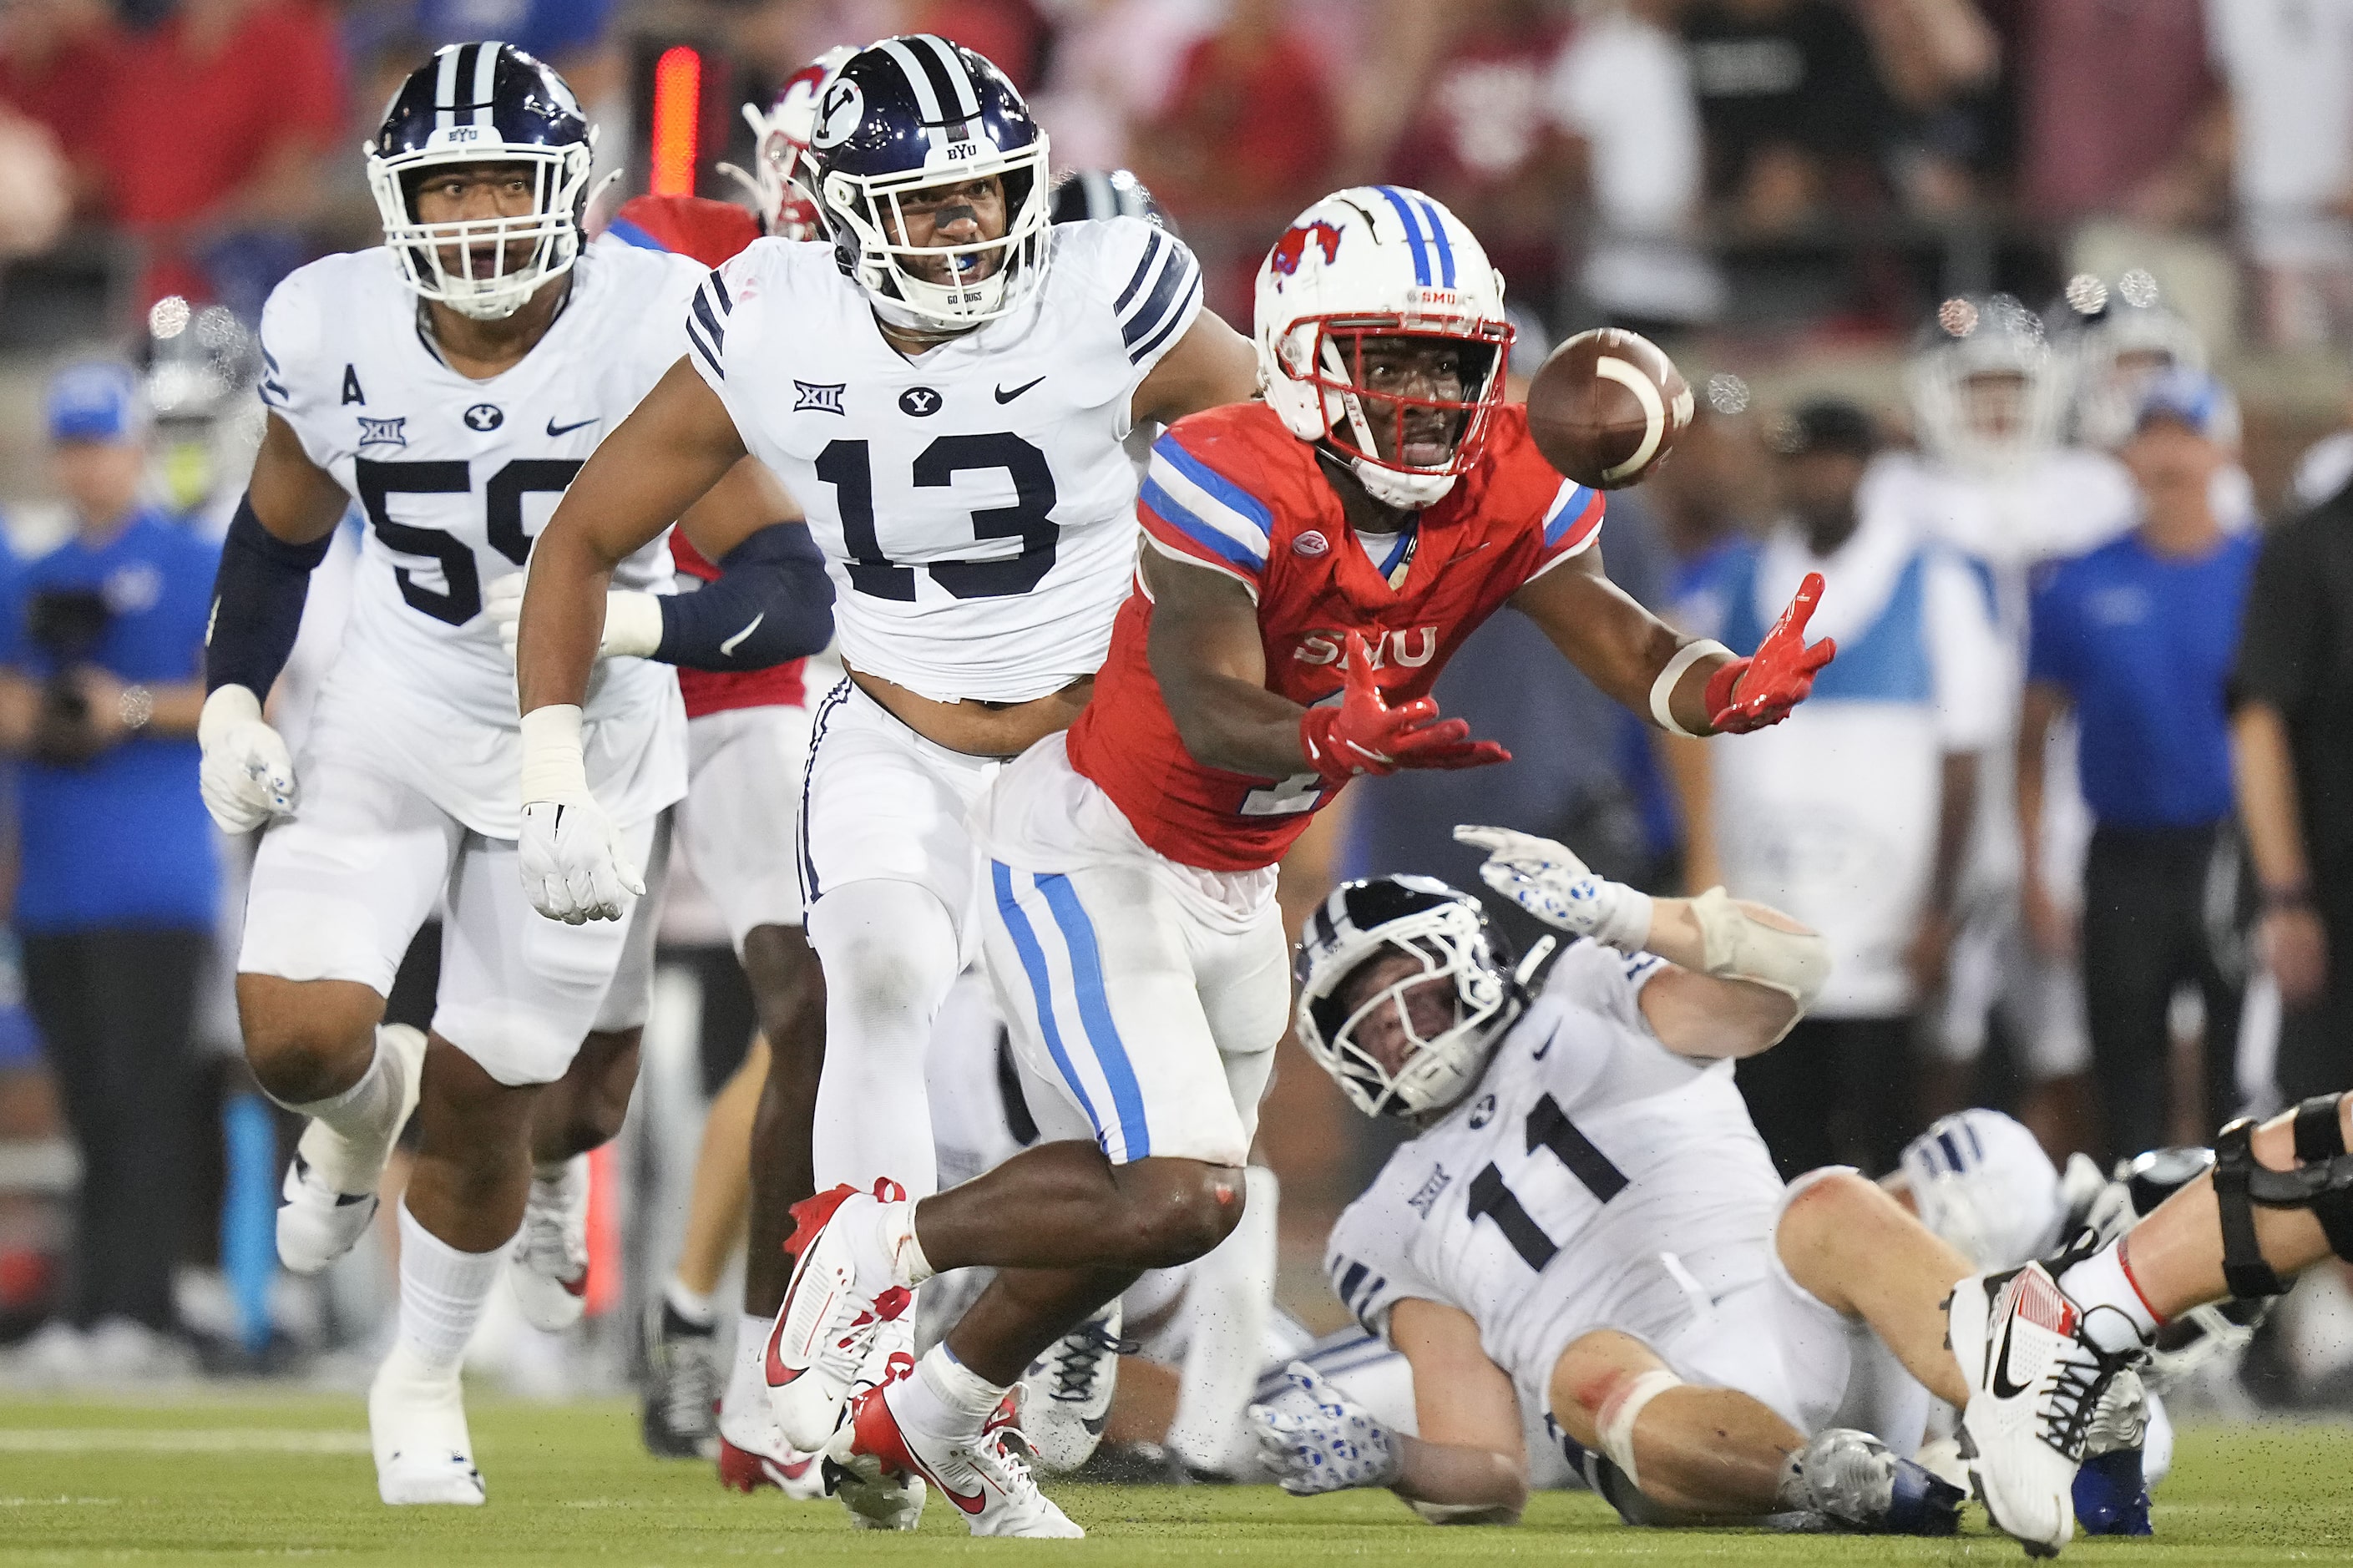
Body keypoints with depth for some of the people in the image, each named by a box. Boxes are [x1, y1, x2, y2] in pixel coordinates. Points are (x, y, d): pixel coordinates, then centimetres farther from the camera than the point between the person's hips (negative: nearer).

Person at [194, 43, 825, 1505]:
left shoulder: (653, 333, -24)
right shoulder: (334, 330, -14)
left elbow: (791, 590, -25)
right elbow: (281, 533, 6)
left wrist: (630, 625, -41)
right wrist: (231, 701, -5)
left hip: (584, 741, -2)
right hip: (395, 719, 2)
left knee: (487, 1109, 4)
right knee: (298, 1035, -17)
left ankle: (424, 1381, 34)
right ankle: (368, 1099, 23)